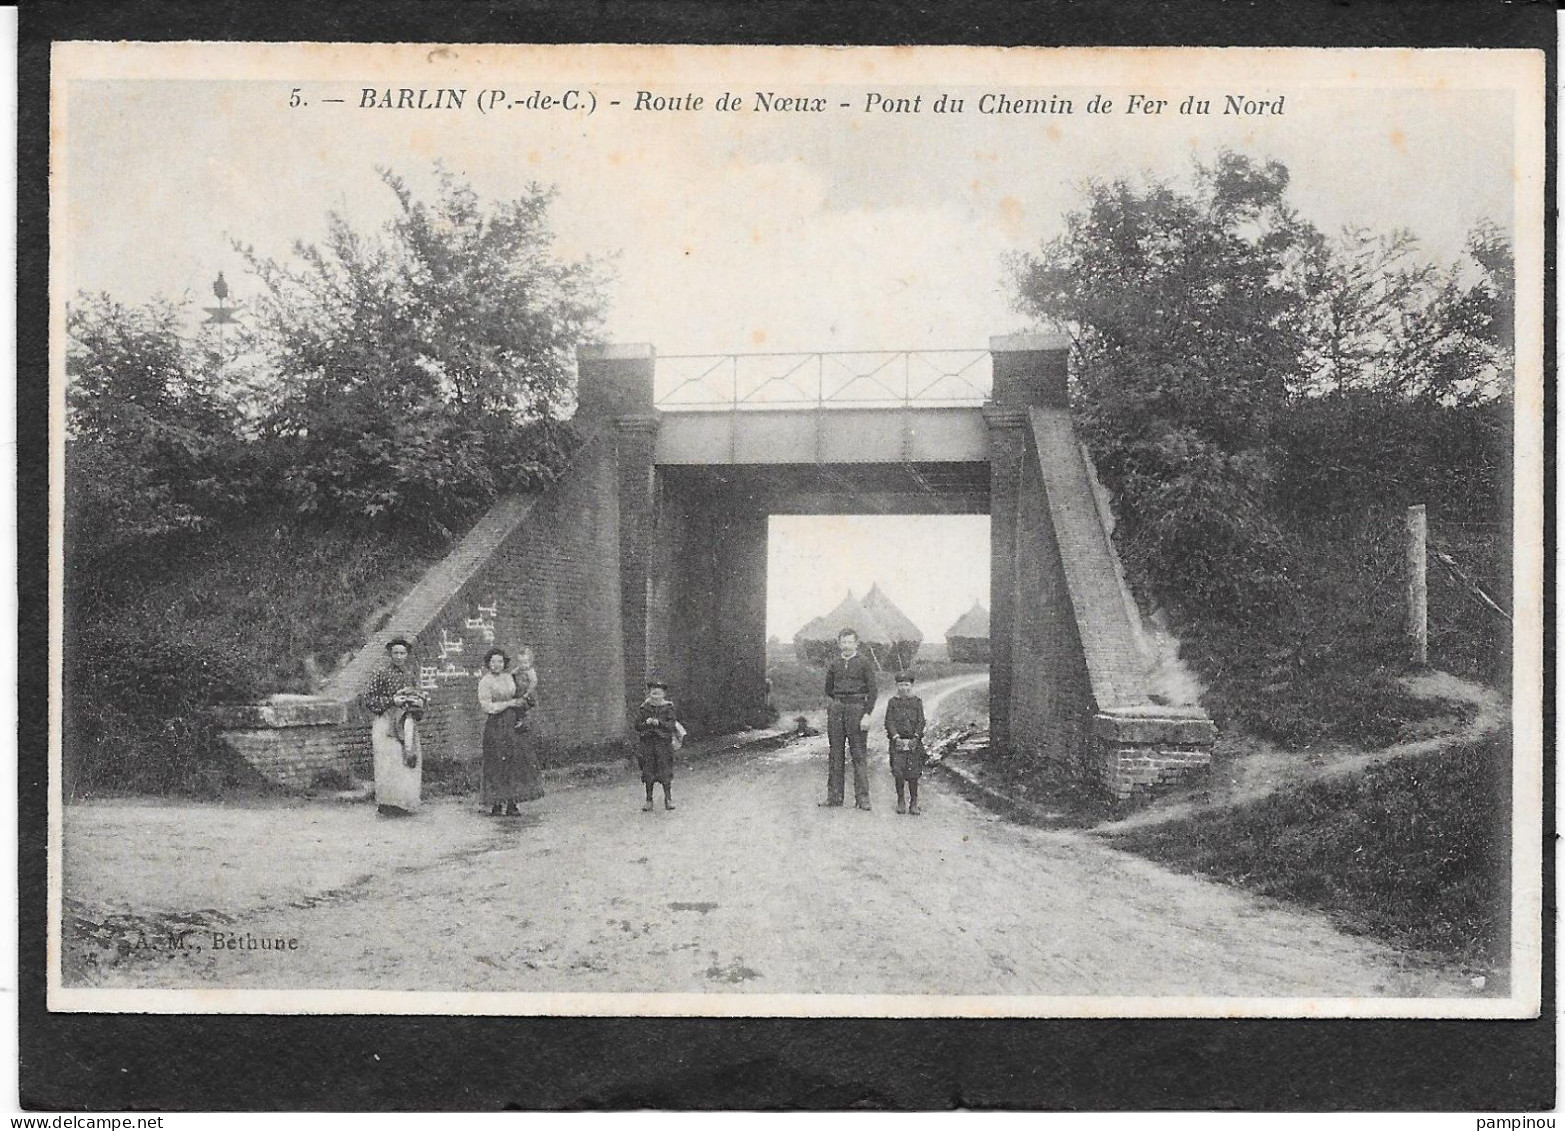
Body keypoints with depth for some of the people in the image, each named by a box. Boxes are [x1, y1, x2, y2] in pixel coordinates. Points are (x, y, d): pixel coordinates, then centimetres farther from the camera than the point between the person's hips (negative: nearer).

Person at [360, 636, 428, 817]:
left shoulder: (411, 676, 15)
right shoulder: (380, 675, 0)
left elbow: (422, 698, 24)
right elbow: (367, 700, -3)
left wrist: (420, 702, 0)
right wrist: (391, 701, -13)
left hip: (407, 724, 5)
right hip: (386, 724, -5)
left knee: (409, 764, -1)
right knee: (388, 764, -13)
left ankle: (406, 804, 5)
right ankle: (386, 804, -10)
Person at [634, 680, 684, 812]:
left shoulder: (668, 708, -1)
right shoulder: (643, 708, 4)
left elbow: (672, 725, -10)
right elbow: (637, 726, 1)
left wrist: (659, 723, -24)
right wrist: (646, 723, -18)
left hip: (664, 743, -2)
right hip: (647, 743, 2)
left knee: (665, 772, -2)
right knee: (648, 772, 4)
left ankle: (668, 799, 10)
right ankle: (649, 800, 12)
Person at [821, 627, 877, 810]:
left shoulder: (864, 664, 1)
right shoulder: (834, 664, 13)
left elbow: (872, 691, -2)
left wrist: (867, 714, -10)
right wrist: (832, 706, 13)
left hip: (857, 708, -4)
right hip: (836, 710, 4)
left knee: (858, 755, -5)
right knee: (835, 755, 4)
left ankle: (862, 797, -3)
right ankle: (834, 797, 7)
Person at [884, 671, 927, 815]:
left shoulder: (917, 702, 9)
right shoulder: (892, 702, 8)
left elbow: (921, 722, 4)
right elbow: (889, 722, 1)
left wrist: (916, 737, -10)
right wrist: (896, 737, -12)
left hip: (914, 742, 0)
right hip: (897, 742, 0)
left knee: (913, 774, -2)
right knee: (898, 772, -5)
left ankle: (913, 803, 8)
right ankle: (900, 802, 7)